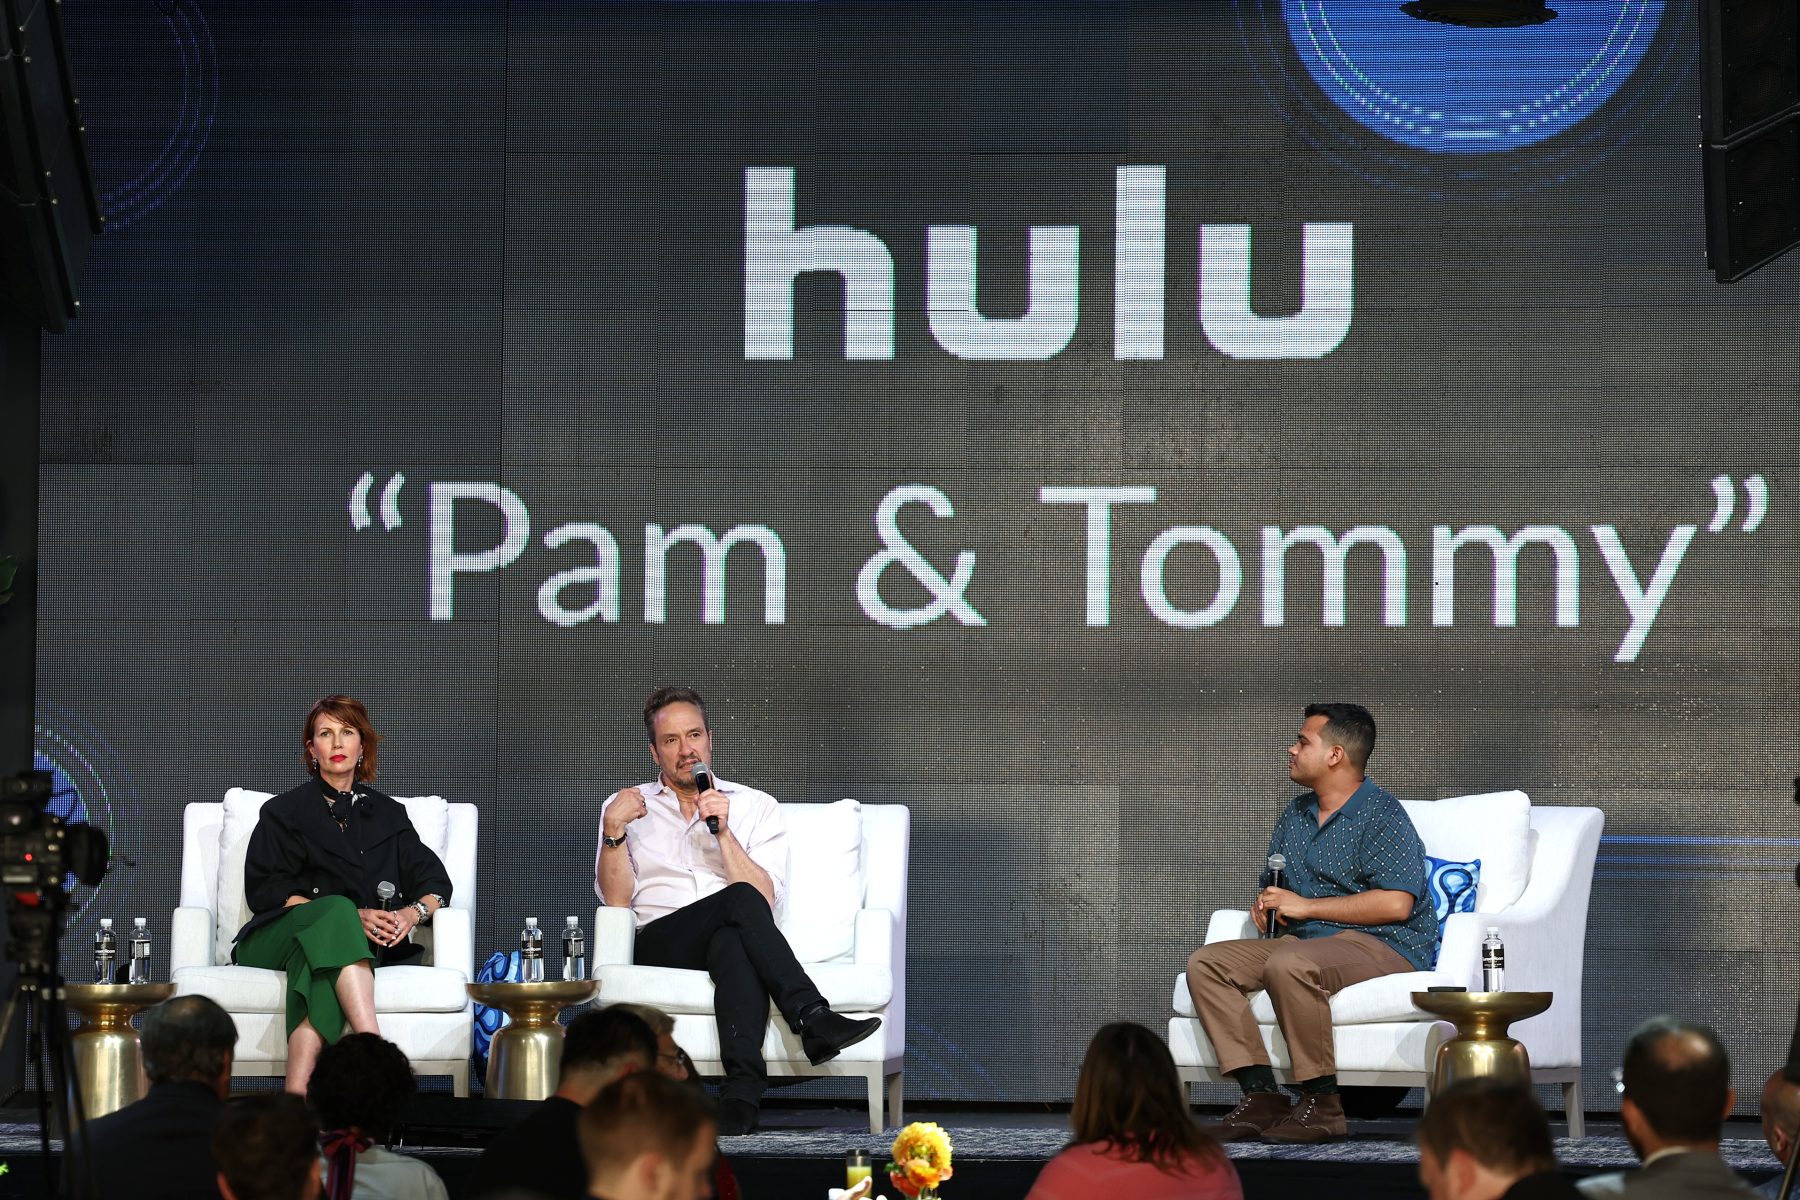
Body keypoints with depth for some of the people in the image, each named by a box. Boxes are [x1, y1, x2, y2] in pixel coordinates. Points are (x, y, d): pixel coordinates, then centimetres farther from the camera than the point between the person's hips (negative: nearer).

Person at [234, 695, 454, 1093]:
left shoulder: (388, 814, 25)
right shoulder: (284, 812, 16)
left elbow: (436, 882, 17)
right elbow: (265, 890, 2)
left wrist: (412, 913, -10)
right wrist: (351, 916, -12)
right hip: (281, 937, -1)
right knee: (335, 912, -38)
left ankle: (296, 1095, -58)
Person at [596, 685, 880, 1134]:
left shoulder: (756, 807, 17)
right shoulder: (630, 807, 18)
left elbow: (767, 897, 1)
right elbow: (617, 899, 4)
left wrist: (722, 830, -9)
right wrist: (613, 830, -10)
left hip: (732, 938, 1)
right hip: (660, 945, -1)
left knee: (732, 943, -40)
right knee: (739, 900, -34)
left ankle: (742, 1089, -56)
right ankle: (814, 1020, -46)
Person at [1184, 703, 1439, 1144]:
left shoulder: (1381, 816, -9)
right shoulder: (1294, 816, 18)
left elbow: (1396, 904, -21)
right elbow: (1274, 887, 31)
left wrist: (1305, 906, -16)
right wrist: (1266, 905, 4)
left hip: (1385, 946, -9)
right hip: (1306, 941, 9)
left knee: (1288, 965, -38)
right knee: (1206, 963, -9)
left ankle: (1322, 1105, -29)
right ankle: (1260, 1094, -20)